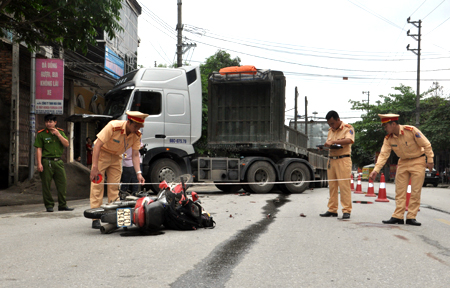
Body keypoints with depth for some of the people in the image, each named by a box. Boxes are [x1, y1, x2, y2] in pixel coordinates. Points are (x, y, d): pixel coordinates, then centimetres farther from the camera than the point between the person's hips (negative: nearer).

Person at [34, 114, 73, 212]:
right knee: (46, 185, -1)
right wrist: (39, 163, -11)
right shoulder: (41, 134, 1)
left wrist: (58, 134, -8)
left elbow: (66, 144, 2)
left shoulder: (60, 132, 12)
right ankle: (49, 205, 8)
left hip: (58, 161, 3)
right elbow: (39, 149, -3)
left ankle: (62, 205, 11)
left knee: (62, 184, 3)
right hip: (46, 161, -3)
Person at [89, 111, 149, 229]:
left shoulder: (137, 135, -15)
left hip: (116, 157, 5)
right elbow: (98, 145, -29)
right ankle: (95, 218, -12)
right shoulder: (113, 127, -31)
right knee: (97, 185, -11)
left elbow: (135, 155, -11)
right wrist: (94, 167, -34)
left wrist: (139, 173, -24)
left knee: (115, 186, 2)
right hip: (102, 153, -5)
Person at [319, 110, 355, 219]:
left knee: (344, 185, -8)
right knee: (332, 186, 6)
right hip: (331, 160, 7)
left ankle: (346, 211, -6)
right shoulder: (330, 130, 19)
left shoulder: (348, 128, -2)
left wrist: (333, 142, -26)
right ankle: (332, 210, 10)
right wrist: (324, 146, 0)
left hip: (343, 160, -6)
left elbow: (349, 140, -20)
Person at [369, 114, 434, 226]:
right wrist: (376, 170, -23)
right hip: (403, 162, 5)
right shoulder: (388, 138, -8)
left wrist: (430, 161, -12)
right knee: (400, 191, 1)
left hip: (418, 161, -5)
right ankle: (398, 217, 4)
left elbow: (426, 145, -14)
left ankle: (411, 217, -1)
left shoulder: (411, 131, -22)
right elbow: (383, 154, -11)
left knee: (415, 192, -5)